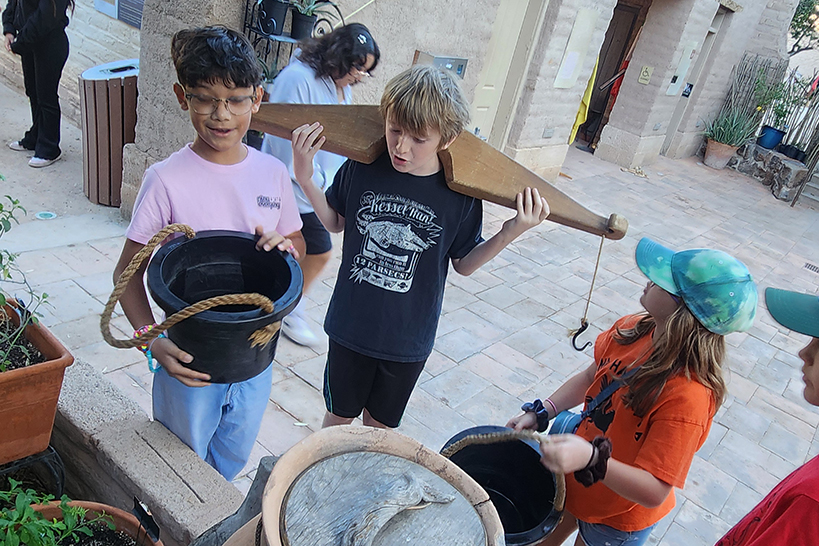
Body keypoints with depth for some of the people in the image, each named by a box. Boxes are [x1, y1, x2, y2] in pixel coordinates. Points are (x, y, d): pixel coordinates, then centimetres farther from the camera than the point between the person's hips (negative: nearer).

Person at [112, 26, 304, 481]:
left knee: (233, 459, 26)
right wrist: (150, 337, -23)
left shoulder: (272, 173, -5)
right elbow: (128, 272, -10)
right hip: (190, 356, -4)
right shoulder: (167, 179, -16)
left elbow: (298, 245, 9)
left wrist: (283, 246, -14)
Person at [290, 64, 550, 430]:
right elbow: (335, 223, 4)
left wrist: (508, 234, -18)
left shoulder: (460, 196, -17)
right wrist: (305, 178, -9)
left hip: (408, 339, 0)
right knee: (339, 416, 22)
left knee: (379, 425, 22)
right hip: (350, 326, 1)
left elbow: (463, 264, -3)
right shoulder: (362, 169, -15)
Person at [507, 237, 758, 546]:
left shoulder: (688, 398, -36)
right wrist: (541, 413, -7)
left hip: (617, 519, -6)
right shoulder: (632, 329, -15)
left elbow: (654, 492, -33)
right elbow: (590, 378, 2)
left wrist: (591, 459, -48)